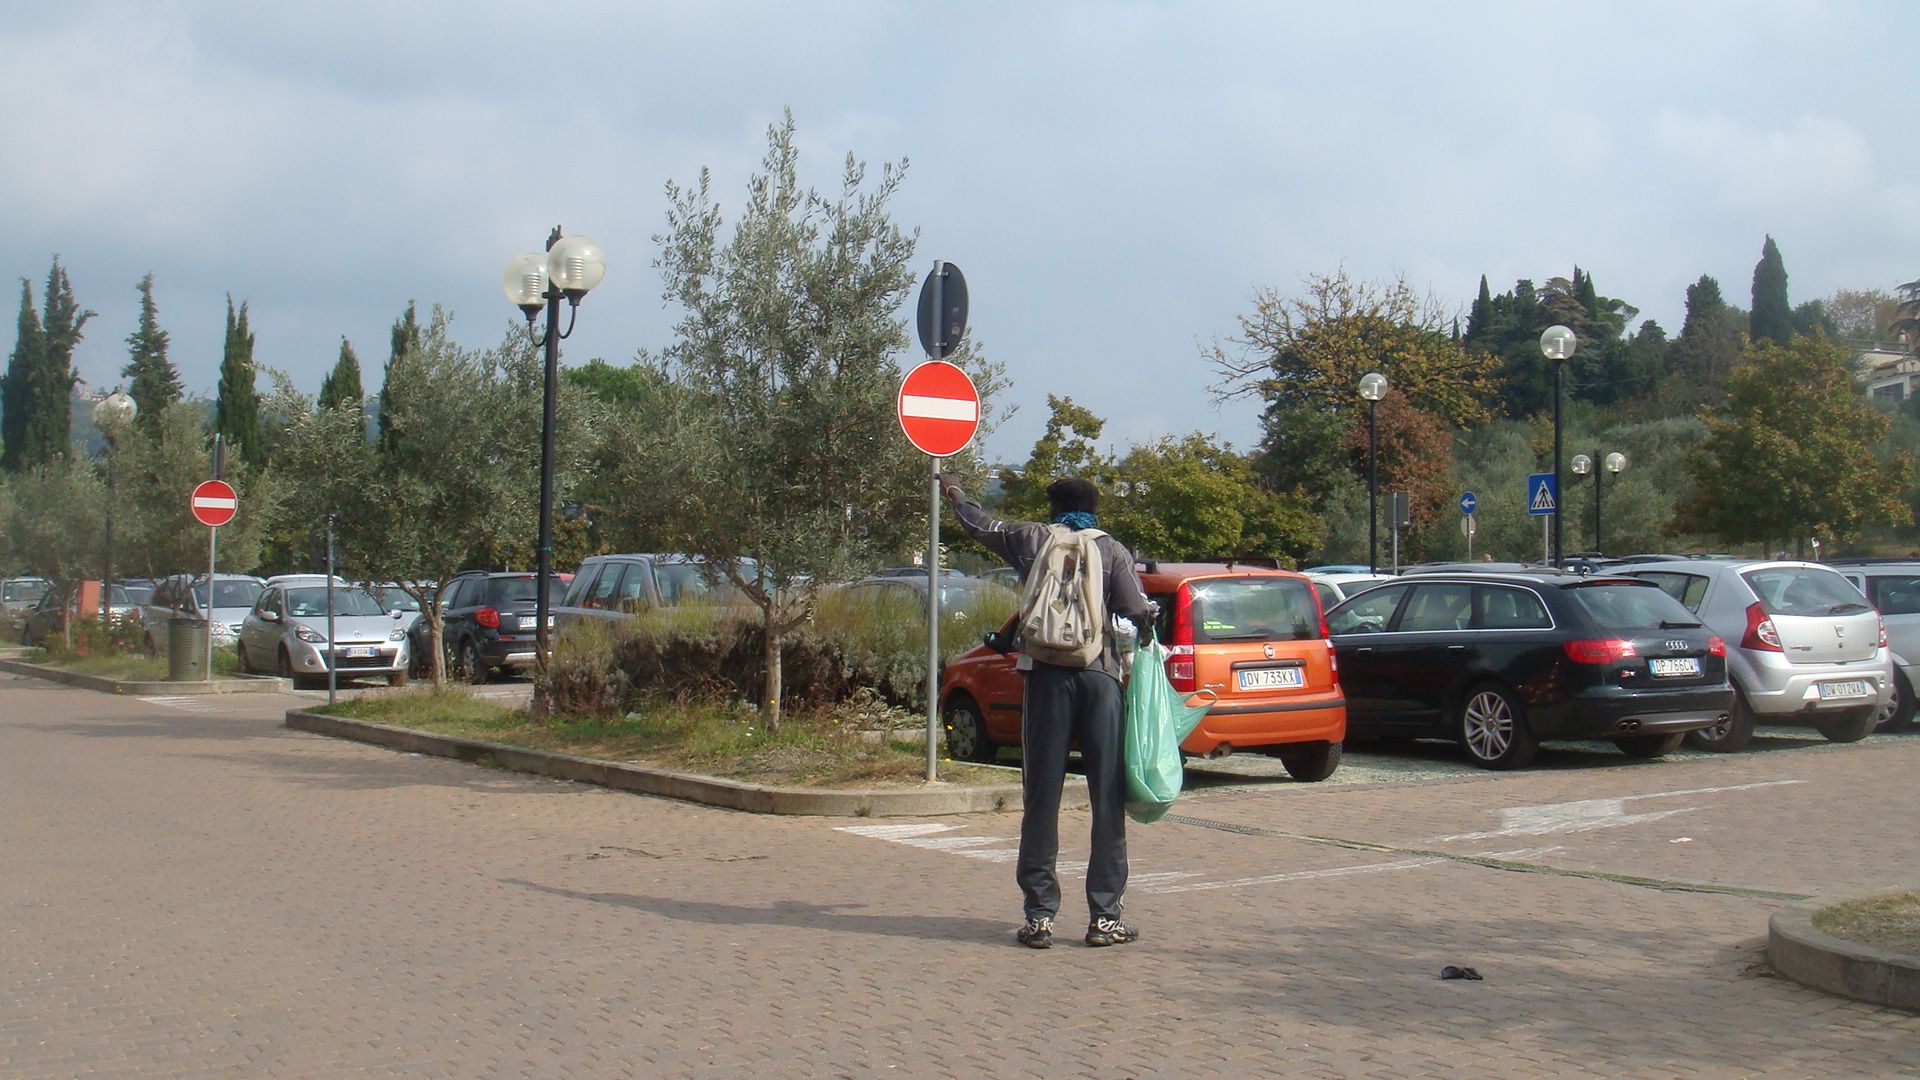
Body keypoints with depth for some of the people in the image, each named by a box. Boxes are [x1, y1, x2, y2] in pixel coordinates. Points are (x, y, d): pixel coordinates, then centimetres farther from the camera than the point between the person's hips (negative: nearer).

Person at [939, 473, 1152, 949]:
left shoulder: (1031, 540, 10)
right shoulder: (1113, 550, 7)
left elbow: (980, 524, 27)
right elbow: (1138, 612, -5)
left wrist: (954, 491, 47)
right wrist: (1141, 639, 19)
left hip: (1046, 676, 1)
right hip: (1100, 676, -1)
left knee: (1041, 798, 4)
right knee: (1108, 798, 3)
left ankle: (1039, 915, 5)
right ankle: (1104, 917, 2)